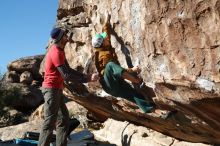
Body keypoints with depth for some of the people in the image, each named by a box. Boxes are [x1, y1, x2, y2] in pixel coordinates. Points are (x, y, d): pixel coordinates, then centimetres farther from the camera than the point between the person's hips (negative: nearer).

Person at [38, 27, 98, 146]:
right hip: (51, 89, -10)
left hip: (57, 89, 10)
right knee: (50, 122, -9)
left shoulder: (59, 51, 13)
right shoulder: (56, 52, -19)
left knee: (63, 120, 11)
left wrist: (85, 76, 6)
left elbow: (68, 69, 17)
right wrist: (87, 79, -19)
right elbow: (66, 75, -23)